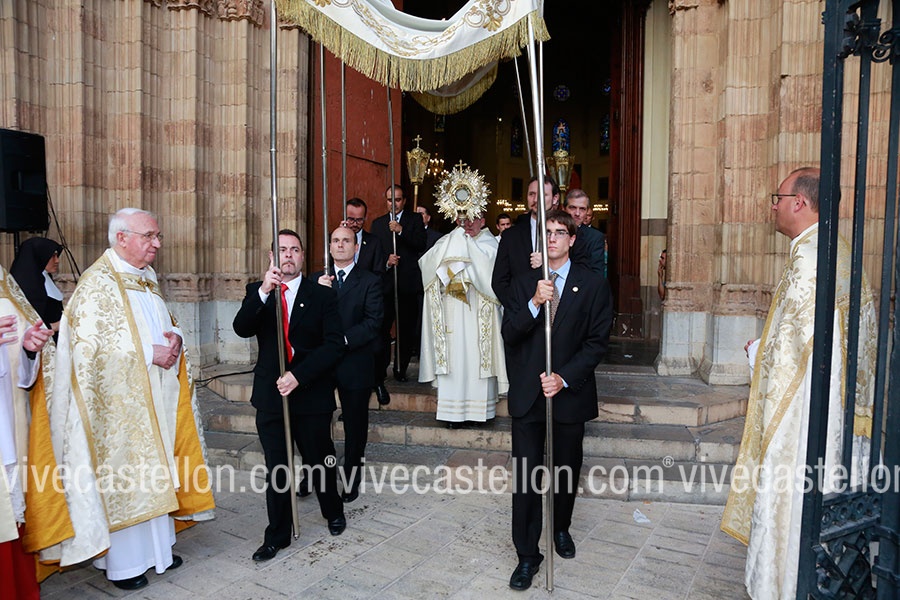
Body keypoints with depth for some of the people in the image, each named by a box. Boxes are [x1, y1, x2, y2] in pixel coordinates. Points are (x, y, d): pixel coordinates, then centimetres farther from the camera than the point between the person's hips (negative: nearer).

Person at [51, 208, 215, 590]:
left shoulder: (147, 278, 12)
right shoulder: (98, 282, -13)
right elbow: (91, 343, -20)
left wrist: (174, 338, -2)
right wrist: (149, 353, -20)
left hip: (155, 398, 8)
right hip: (119, 400, -7)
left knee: (154, 469, 14)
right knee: (121, 476, 2)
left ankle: (156, 547, 28)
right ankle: (121, 563, 18)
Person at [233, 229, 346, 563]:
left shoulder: (322, 295, -2)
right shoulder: (257, 292, 5)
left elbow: (333, 345, -10)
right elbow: (242, 329, -13)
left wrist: (299, 375, -19)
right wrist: (263, 291, -27)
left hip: (312, 394, -1)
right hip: (270, 395, 2)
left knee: (319, 461, 13)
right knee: (276, 468, 10)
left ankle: (333, 512, 40)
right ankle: (277, 535, 27)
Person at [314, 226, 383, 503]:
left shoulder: (370, 281, -2)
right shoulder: (317, 280, 10)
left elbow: (374, 321, -12)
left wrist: (344, 339, -21)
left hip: (355, 363, -3)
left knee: (355, 424, 11)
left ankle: (351, 479, 27)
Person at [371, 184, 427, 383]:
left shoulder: (415, 219, 7)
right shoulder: (377, 223, 14)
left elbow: (421, 244, -8)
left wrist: (401, 230, -19)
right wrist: (386, 261, -9)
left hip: (408, 283, -1)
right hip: (385, 284, 1)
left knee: (407, 330, 6)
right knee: (382, 329, -5)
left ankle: (401, 370, 20)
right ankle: (378, 374, 0)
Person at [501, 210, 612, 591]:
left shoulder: (593, 285, -1)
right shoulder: (523, 283, 5)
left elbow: (597, 342, -6)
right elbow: (509, 334, -5)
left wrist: (564, 378, -16)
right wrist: (534, 303, -21)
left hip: (570, 392, 0)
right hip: (527, 393, 1)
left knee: (566, 470, 17)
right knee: (525, 476, 1)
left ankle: (561, 528, 43)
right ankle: (527, 555, 16)